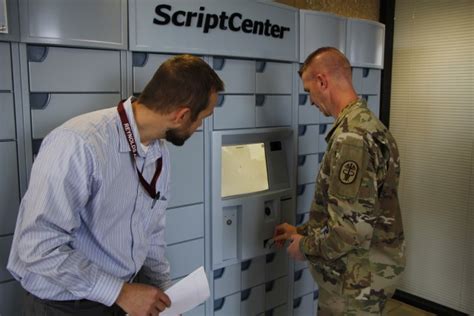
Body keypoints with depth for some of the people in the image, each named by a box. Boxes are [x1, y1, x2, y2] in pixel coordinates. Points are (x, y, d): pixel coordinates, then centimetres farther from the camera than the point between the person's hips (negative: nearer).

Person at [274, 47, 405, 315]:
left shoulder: (351, 137, -24)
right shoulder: (368, 125, 8)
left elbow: (352, 228, -29)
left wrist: (305, 247, -12)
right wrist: (302, 231, 17)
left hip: (357, 281, -9)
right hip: (363, 272, 9)